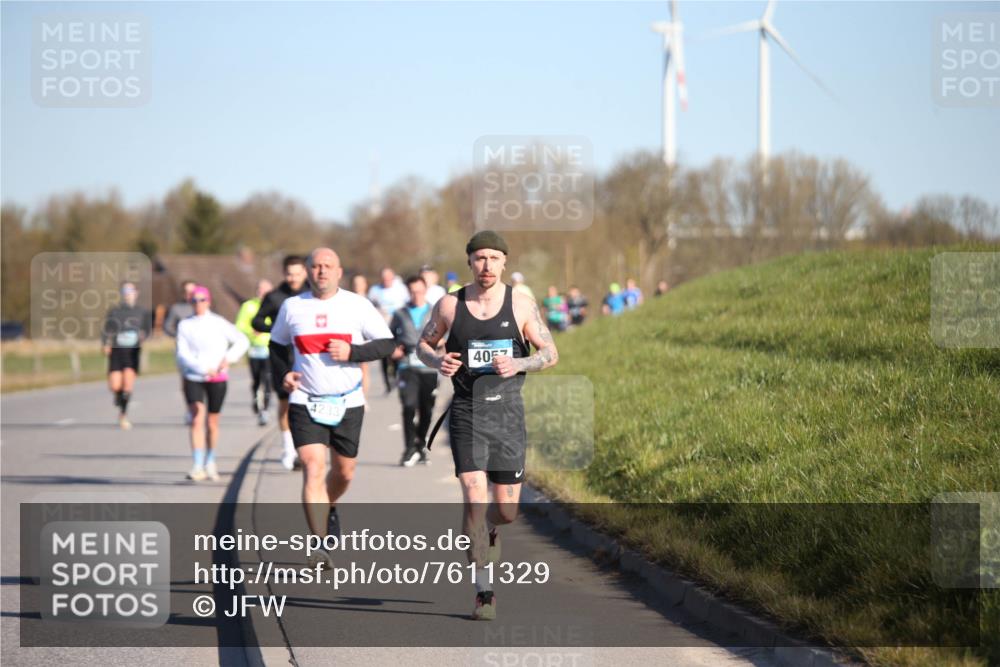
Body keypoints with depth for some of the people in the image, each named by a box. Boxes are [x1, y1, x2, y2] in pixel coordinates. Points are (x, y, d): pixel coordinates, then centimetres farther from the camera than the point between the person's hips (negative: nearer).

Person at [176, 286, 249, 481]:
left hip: (217, 379, 1)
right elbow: (182, 354, -6)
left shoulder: (219, 323, 2)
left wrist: (229, 359, -7)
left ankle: (210, 462, 28)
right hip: (193, 378, -1)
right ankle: (197, 467, -20)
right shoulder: (185, 325, 3)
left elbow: (242, 341, 7)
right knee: (197, 418, -16)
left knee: (212, 423, 7)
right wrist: (203, 368, -17)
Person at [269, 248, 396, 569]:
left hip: (347, 403, 1)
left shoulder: (357, 305, -1)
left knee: (344, 471, 13)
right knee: (313, 469, -16)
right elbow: (277, 345, 17)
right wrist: (283, 374, -1)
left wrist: (352, 352, -15)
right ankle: (320, 548, -20)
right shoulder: (292, 307, 2)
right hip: (305, 402, -1)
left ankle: (328, 508, 48)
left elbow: (387, 344, 0)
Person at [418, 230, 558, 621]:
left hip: (508, 414, 1)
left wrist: (518, 364, -18)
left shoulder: (521, 305, 0)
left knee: (506, 511, 5)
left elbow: (551, 353, 2)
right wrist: (437, 361, -8)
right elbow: (424, 344, 15)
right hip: (467, 413, -1)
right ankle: (484, 592, -9)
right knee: (474, 499, -16)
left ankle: (489, 530, 45)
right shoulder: (450, 306, 1)